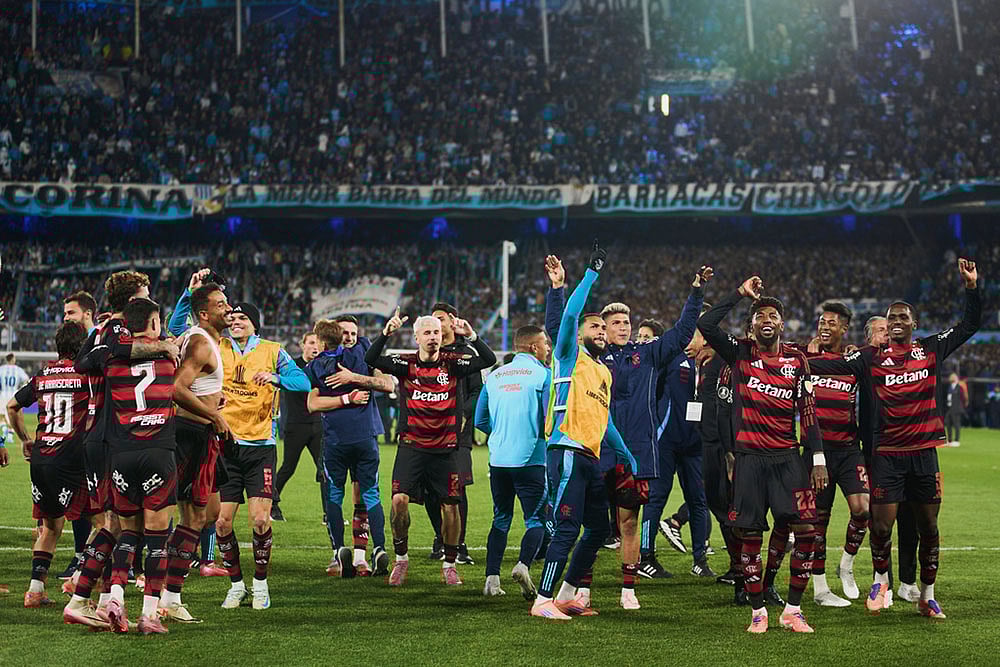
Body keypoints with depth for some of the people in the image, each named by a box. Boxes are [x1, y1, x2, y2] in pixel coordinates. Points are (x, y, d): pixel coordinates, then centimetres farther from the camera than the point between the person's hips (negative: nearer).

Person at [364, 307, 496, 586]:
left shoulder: (452, 363, 1)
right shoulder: (405, 364, 0)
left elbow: (489, 360, -8)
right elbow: (370, 359, -13)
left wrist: (471, 336, -21)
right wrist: (386, 333, -27)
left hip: (445, 449, 1)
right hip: (411, 446, -1)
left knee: (450, 506, 1)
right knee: (399, 500, -13)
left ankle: (449, 564, 18)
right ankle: (401, 558, 6)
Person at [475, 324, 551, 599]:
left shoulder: (494, 376, 13)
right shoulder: (543, 374, -3)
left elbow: (480, 420, 16)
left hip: (498, 460, 5)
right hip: (530, 460, -5)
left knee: (501, 520, 15)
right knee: (536, 520, 1)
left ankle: (492, 578, 9)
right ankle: (523, 565, -23)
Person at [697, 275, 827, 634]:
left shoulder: (796, 360, 8)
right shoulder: (740, 353, 2)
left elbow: (808, 412, 8)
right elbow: (705, 324, -14)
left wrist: (818, 458, 2)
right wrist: (741, 293, -9)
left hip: (787, 456, 2)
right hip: (749, 458, -1)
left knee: (806, 530, -7)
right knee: (750, 535, 1)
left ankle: (792, 610, 6)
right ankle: (758, 610, 14)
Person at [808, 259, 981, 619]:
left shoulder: (930, 348, 6)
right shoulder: (873, 357, 2)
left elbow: (969, 325, 10)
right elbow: (834, 366, -6)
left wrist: (972, 287, 0)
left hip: (923, 451, 2)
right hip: (887, 454, -2)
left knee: (929, 528, 7)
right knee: (881, 526, -5)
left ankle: (927, 596, 21)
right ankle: (881, 579, 23)